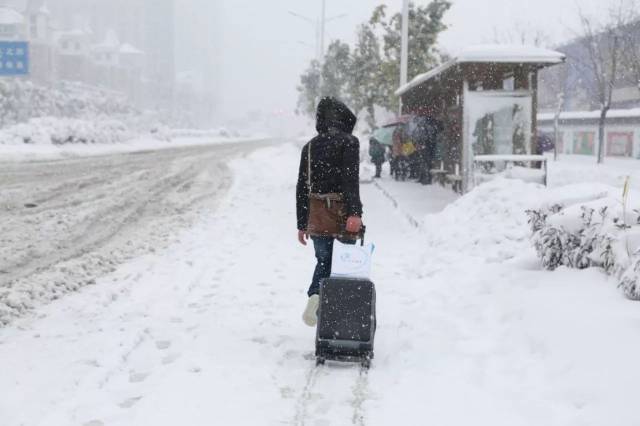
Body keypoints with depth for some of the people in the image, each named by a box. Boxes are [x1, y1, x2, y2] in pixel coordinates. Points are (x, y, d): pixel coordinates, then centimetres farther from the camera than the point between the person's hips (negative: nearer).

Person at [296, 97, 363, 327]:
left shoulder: (310, 146, 9)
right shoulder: (349, 142, -6)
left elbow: (301, 187, 9)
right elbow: (351, 178, -19)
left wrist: (302, 224, 15)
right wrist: (354, 213, -24)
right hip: (343, 213, -4)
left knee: (323, 260, 17)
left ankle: (315, 295, -9)